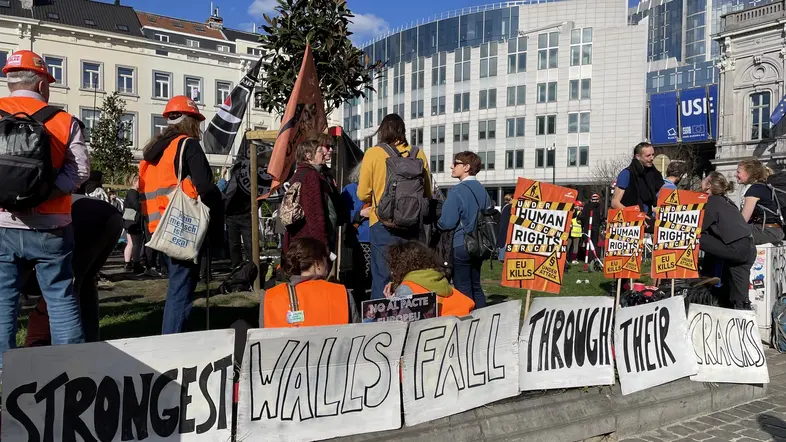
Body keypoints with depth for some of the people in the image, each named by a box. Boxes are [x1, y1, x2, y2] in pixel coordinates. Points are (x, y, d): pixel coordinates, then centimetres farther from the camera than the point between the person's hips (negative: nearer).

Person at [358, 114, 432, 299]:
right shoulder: (419, 154, 4)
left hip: (383, 224, -2)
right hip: (412, 225, 3)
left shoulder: (373, 154, -3)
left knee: (382, 278, 4)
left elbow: (363, 194, -1)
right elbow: (427, 193, 10)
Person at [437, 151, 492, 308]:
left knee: (463, 289, 2)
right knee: (476, 286, 15)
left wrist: (437, 223, 1)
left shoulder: (457, 191, -15)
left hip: (461, 246, -7)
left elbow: (447, 223, -19)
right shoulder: (482, 190, 6)